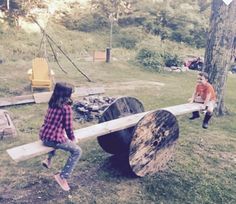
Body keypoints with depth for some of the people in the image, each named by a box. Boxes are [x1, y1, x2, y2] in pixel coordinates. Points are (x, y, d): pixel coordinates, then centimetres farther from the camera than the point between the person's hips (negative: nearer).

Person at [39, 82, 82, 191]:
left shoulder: (52, 103, 7)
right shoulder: (66, 107, -14)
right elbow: (68, 126, -11)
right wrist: (72, 138, 8)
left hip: (44, 136, 8)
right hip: (55, 139, -8)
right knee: (77, 151, 4)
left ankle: (48, 159, 31)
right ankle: (62, 176, 0)